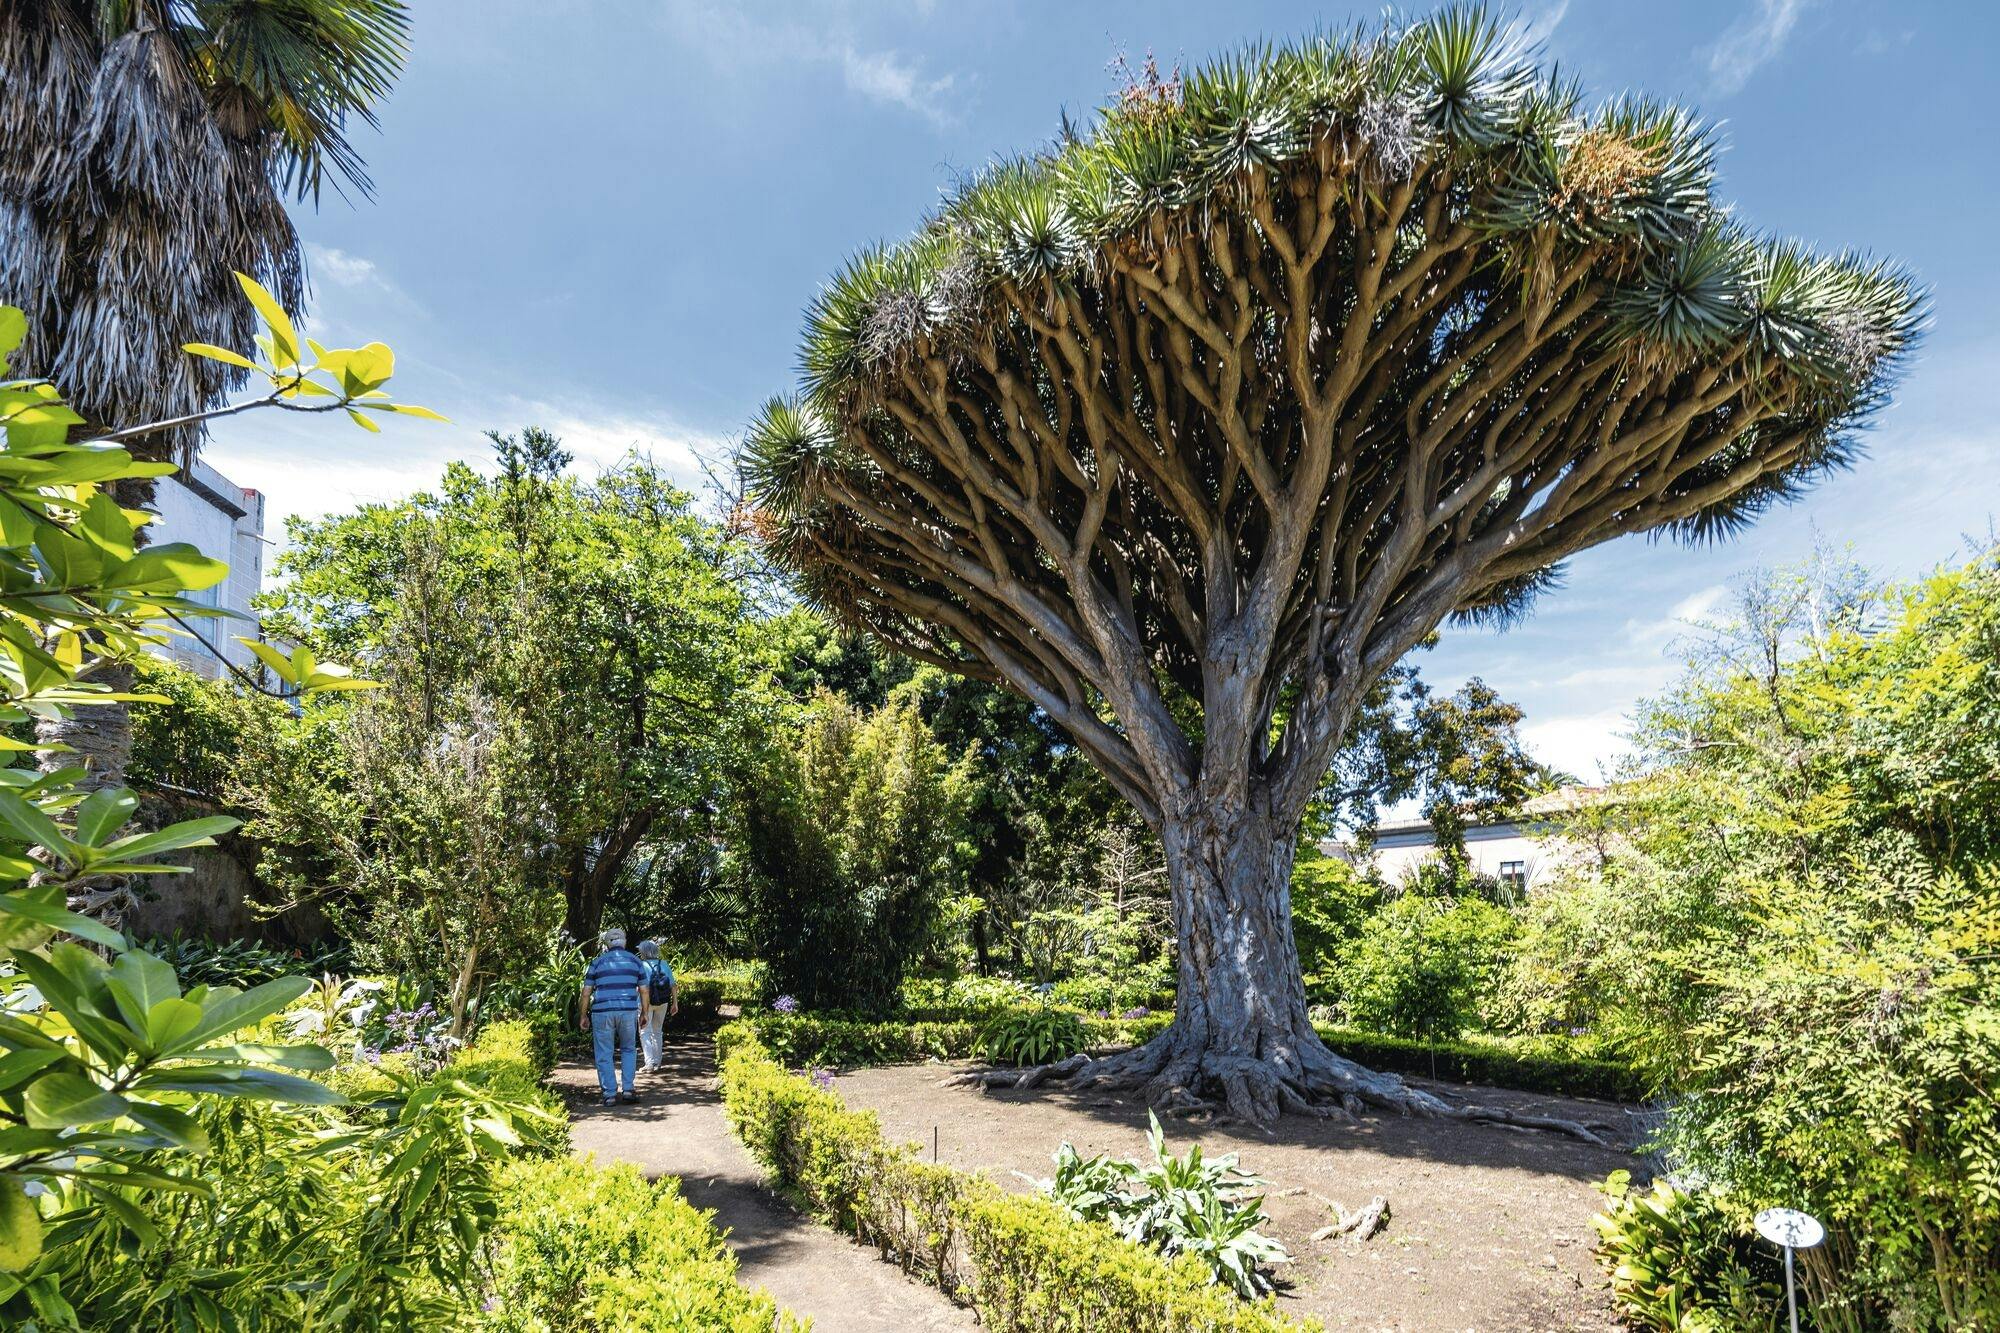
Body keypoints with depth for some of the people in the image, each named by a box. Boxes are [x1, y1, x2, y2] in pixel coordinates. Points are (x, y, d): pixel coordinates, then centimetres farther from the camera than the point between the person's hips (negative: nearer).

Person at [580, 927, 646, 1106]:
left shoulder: (597, 962, 7)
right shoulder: (635, 961, 10)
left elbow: (586, 992, 5)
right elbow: (644, 990, 10)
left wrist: (584, 1016, 13)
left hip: (602, 1012, -1)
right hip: (628, 1011, 1)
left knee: (604, 1054, 8)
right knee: (629, 1050, 18)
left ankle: (610, 1094, 5)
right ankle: (628, 1089, 10)